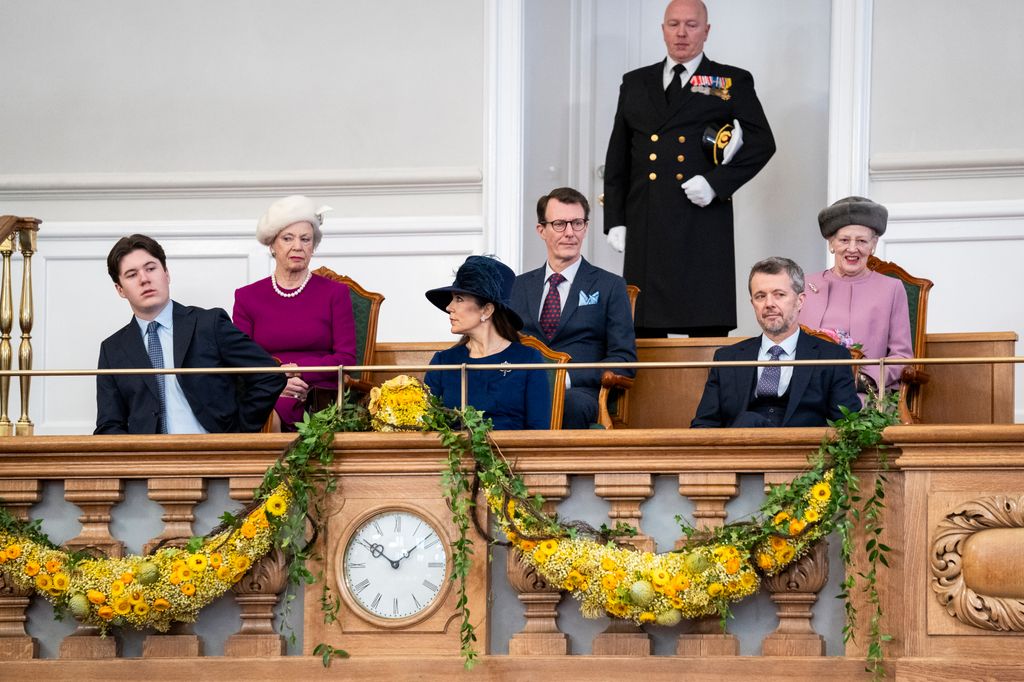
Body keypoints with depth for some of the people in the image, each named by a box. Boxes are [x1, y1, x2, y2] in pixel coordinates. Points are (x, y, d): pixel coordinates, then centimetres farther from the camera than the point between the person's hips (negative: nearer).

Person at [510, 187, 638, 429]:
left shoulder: (609, 286, 13)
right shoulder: (520, 287, 23)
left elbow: (624, 360, 4)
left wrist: (567, 378, -12)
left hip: (578, 393, -1)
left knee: (572, 403, -42)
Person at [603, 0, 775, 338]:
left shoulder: (733, 83, 9)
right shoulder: (636, 83, 18)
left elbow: (762, 142, 3)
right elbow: (618, 155, 18)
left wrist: (716, 183, -10)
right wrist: (615, 219, 9)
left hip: (703, 219, -3)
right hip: (645, 229, 3)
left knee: (707, 328, -5)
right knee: (645, 326, 2)